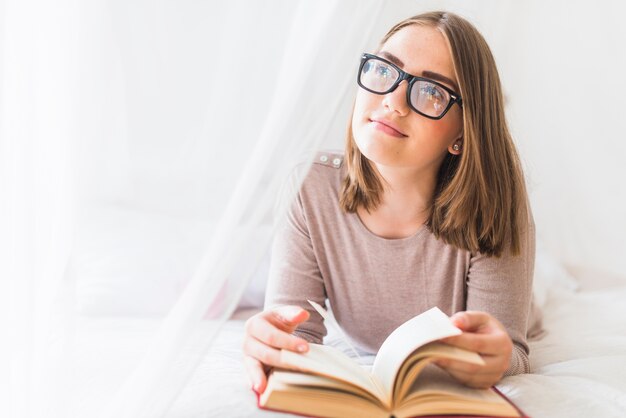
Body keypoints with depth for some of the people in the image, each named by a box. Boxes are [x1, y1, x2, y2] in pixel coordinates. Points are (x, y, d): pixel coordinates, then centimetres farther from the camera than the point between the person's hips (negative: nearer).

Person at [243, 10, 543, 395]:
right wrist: (271, 340, -45)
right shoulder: (309, 189, -20)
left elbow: (512, 357, -23)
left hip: (474, 393, 0)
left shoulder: (489, 207, -25)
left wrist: (497, 357, -48)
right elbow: (299, 334, -20)